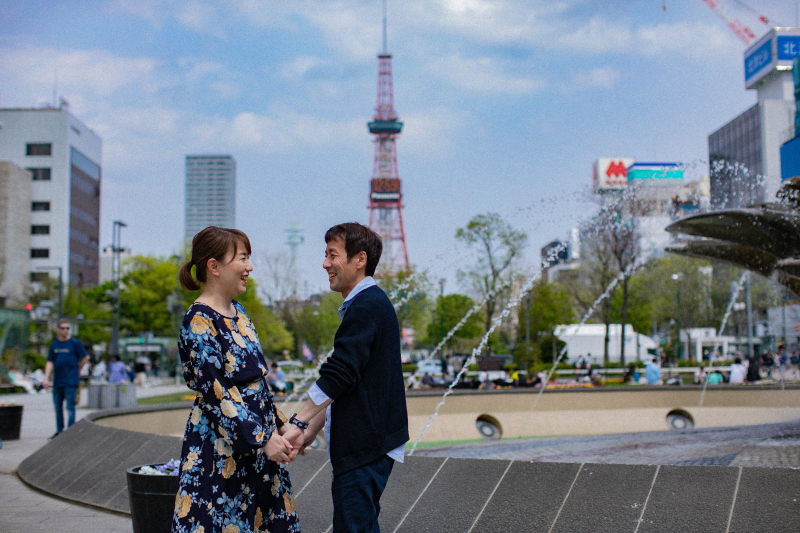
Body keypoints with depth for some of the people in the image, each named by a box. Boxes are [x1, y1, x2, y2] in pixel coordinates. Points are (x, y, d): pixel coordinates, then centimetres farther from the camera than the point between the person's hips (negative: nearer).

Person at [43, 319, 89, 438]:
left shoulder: (74, 343, -3)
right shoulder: (54, 344, 9)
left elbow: (85, 357, 4)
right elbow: (50, 362, 9)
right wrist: (46, 378, 0)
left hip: (70, 381, -5)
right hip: (57, 381, 5)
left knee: (70, 407, -6)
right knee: (58, 407, 12)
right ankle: (59, 430, 22)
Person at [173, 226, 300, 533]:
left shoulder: (237, 311, 11)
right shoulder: (199, 322, -15)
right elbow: (215, 392, -20)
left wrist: (277, 425, 15)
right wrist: (262, 439, -22)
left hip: (259, 441, 8)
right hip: (221, 447, -8)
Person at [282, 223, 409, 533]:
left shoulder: (366, 307, -16)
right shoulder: (370, 303, 17)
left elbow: (338, 374, -23)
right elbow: (341, 379, 20)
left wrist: (299, 423, -22)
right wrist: (312, 429, 18)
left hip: (364, 447, -11)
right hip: (367, 442, 11)